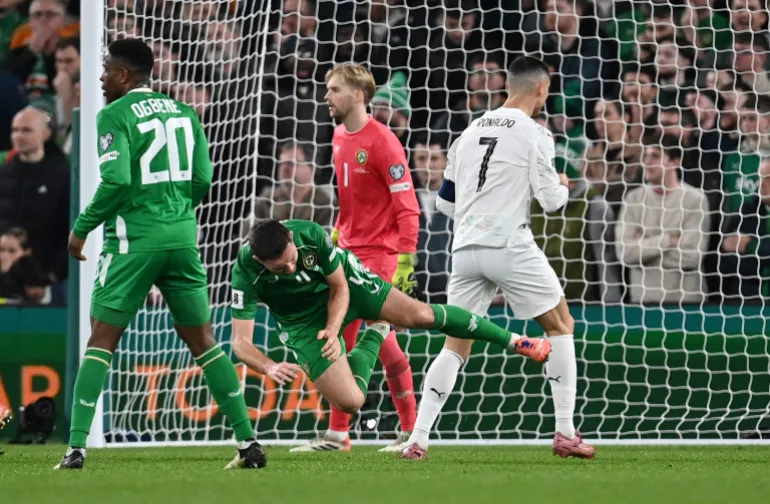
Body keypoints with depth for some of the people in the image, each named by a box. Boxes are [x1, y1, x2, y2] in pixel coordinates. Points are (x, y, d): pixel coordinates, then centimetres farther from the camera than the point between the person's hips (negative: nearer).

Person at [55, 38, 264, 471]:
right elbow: (202, 179, 8)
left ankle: (77, 446, -6)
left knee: (102, 340, 1)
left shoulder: (114, 115, -6)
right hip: (182, 236, 5)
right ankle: (248, 441, 5)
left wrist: (82, 228, -6)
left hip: (134, 240, -5)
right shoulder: (183, 112, 12)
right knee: (203, 340, 10)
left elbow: (116, 181, -16)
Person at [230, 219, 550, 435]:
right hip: (305, 322, 0)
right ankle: (375, 333, 22)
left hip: (344, 280, 0)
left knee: (420, 315, -14)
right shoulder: (246, 273, -34)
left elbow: (339, 287, -13)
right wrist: (269, 367, -50)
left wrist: (332, 330, -29)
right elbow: (241, 343, -31)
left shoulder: (310, 234, -31)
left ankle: (512, 340, 6)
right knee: (349, 402, -10)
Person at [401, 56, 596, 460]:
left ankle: (417, 439, -3)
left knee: (455, 347, 9)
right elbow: (550, 200, -5)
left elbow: (445, 203, 18)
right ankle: (565, 434, 4)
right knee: (560, 326, 10)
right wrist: (563, 187, 17)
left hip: (465, 249, 5)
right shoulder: (534, 134, -4)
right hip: (509, 246, -5)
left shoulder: (470, 132, 14)